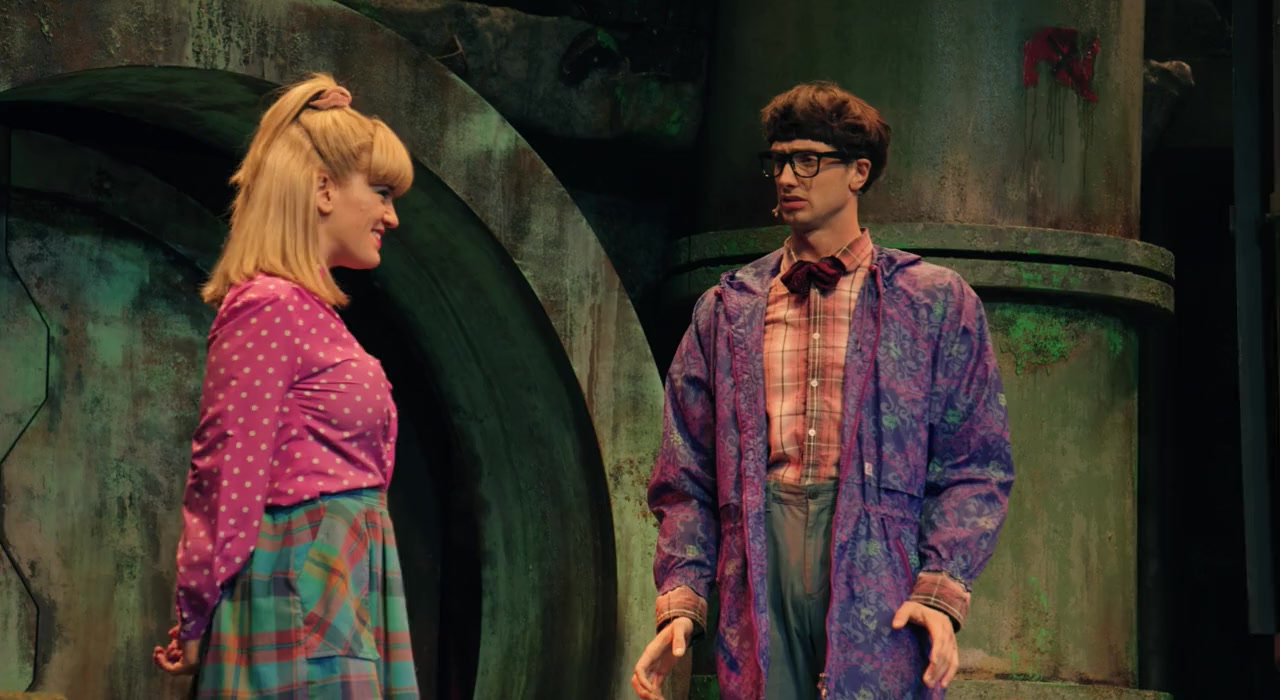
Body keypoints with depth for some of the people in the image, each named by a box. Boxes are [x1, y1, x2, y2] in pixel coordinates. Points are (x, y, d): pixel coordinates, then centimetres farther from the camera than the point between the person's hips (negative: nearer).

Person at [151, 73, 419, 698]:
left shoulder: (310, 310, 17)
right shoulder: (269, 307, -12)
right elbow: (230, 475, -13)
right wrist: (195, 627, -10)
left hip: (342, 589, 9)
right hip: (303, 592, -9)